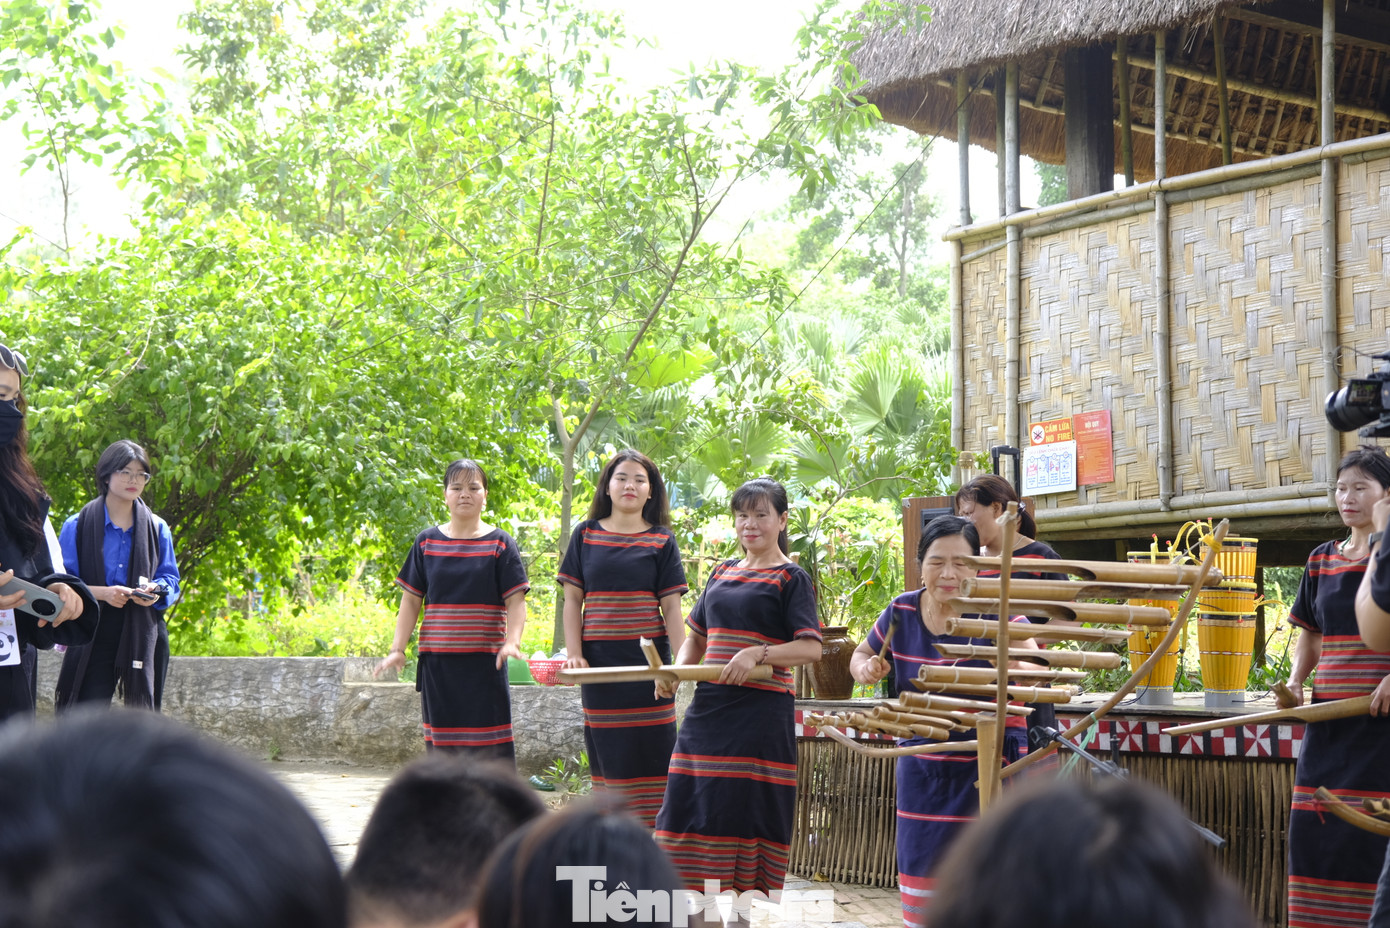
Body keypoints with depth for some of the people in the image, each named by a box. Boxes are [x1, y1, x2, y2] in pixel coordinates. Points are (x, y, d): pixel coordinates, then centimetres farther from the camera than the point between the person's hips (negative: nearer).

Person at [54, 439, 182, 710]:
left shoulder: (157, 528, 11)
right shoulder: (78, 526, 2)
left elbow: (170, 577, 12)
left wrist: (156, 591, -12)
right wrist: (101, 592, -18)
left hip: (143, 635, 3)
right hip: (94, 635, -3)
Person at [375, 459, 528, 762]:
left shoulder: (500, 544, 2)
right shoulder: (427, 543, 9)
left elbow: (516, 600, -3)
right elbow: (411, 600, 10)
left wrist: (512, 642, -21)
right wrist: (397, 649, -1)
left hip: (484, 661, -3)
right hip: (437, 659, 3)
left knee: (490, 750, -6)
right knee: (442, 741, 5)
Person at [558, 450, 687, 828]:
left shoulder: (661, 541, 4)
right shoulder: (586, 535, 7)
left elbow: (671, 606, 1)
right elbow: (572, 599, 7)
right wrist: (574, 654, -4)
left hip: (647, 659, -1)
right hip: (600, 661, 2)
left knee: (649, 751, -4)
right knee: (607, 755, 5)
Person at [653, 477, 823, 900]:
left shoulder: (790, 579, -1)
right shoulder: (723, 573, 17)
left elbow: (811, 648, -10)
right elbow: (696, 638, 24)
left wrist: (757, 654, -23)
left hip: (760, 717, -6)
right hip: (708, 709, 6)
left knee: (750, 813, -8)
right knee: (693, 814, 2)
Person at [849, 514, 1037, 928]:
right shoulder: (901, 612, -1)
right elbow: (861, 655, 16)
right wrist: (867, 668, -7)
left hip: (986, 767, -4)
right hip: (921, 767, 4)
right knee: (923, 880, 10)